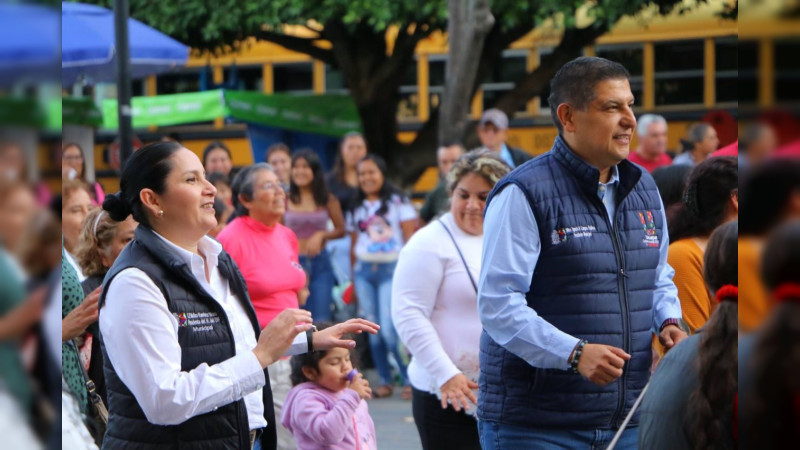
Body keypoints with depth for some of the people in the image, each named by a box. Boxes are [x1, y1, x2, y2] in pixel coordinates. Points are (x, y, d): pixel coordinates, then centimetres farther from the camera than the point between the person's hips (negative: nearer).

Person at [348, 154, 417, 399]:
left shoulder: (397, 201, 2)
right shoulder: (356, 208, 15)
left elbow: (410, 238, -1)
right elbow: (353, 243, 17)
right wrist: (353, 278, 12)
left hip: (391, 268, -5)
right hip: (364, 270, 5)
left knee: (390, 329, -15)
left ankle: (410, 379, -4)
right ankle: (385, 380, 11)